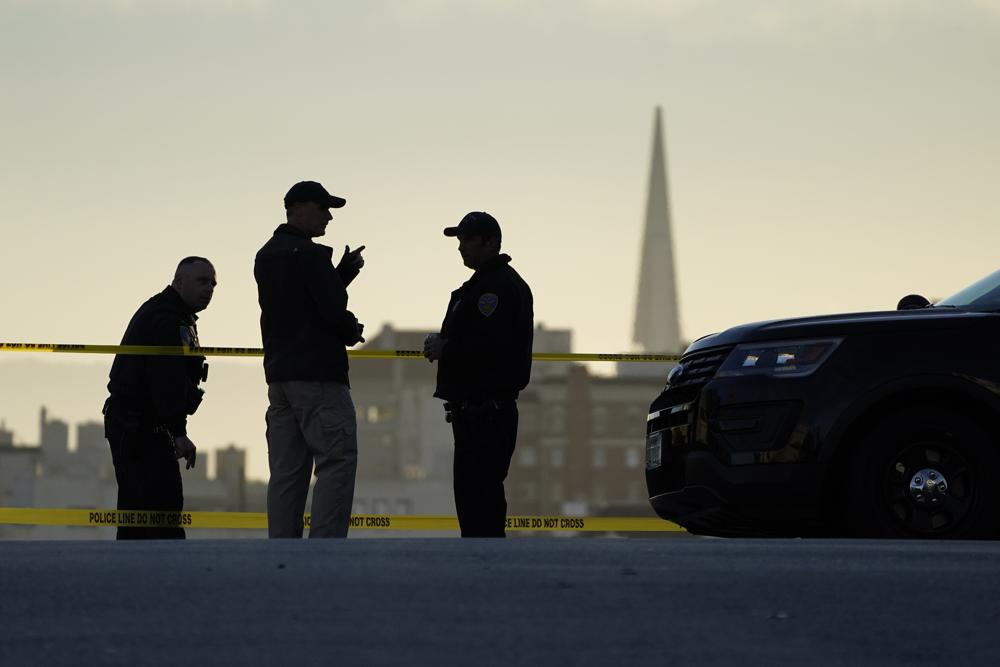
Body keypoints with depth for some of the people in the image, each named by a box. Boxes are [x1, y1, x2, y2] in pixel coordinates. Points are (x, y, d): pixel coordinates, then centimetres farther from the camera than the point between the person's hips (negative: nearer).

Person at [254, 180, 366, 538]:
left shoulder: (265, 257, 16)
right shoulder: (310, 254, -12)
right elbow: (334, 313, -16)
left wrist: (344, 272, 12)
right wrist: (352, 330, 4)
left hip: (278, 372, 9)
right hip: (318, 374, -9)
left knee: (286, 469, 9)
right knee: (338, 462, -8)